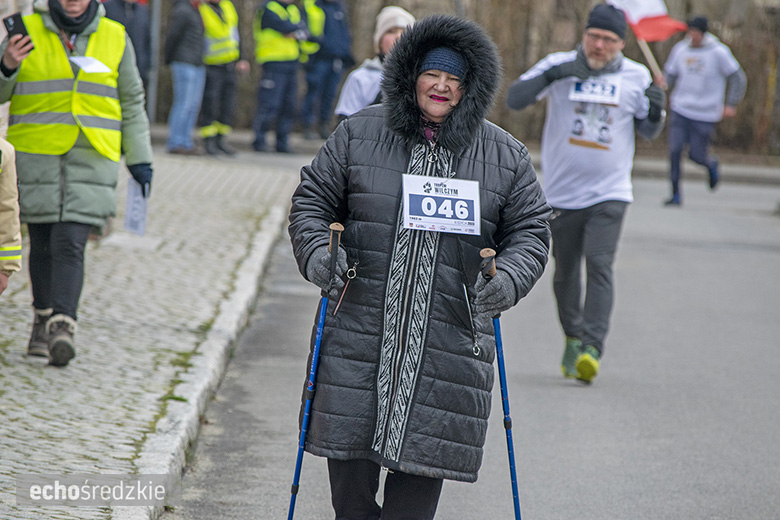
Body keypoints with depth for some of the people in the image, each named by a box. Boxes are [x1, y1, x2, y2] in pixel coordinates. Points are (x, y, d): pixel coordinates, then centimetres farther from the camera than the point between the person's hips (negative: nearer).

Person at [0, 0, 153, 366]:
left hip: (91, 161, -1)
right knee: (43, 245, 8)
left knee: (70, 244, -12)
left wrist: (139, 159, 10)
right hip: (36, 160, 1)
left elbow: (131, 102, 13)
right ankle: (44, 318, 26)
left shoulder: (115, 38, 5)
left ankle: (62, 327, -19)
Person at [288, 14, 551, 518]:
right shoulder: (359, 133, 6)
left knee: (422, 456, -2)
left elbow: (531, 229, 8)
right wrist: (316, 253, -9)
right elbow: (312, 198, 10)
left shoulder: (506, 156, 6)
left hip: (450, 340, 0)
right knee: (349, 442, 2)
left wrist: (509, 278, -11)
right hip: (360, 329, 1)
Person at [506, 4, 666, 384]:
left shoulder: (636, 77, 3)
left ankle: (592, 348, -21)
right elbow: (514, 99, -8)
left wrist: (656, 112, -9)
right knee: (566, 271, 11)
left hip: (609, 193, -1)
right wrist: (550, 76, -24)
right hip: (562, 192, 1)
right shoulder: (559, 65, -1)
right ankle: (573, 337, 32)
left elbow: (648, 131, 14)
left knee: (599, 266, -15)